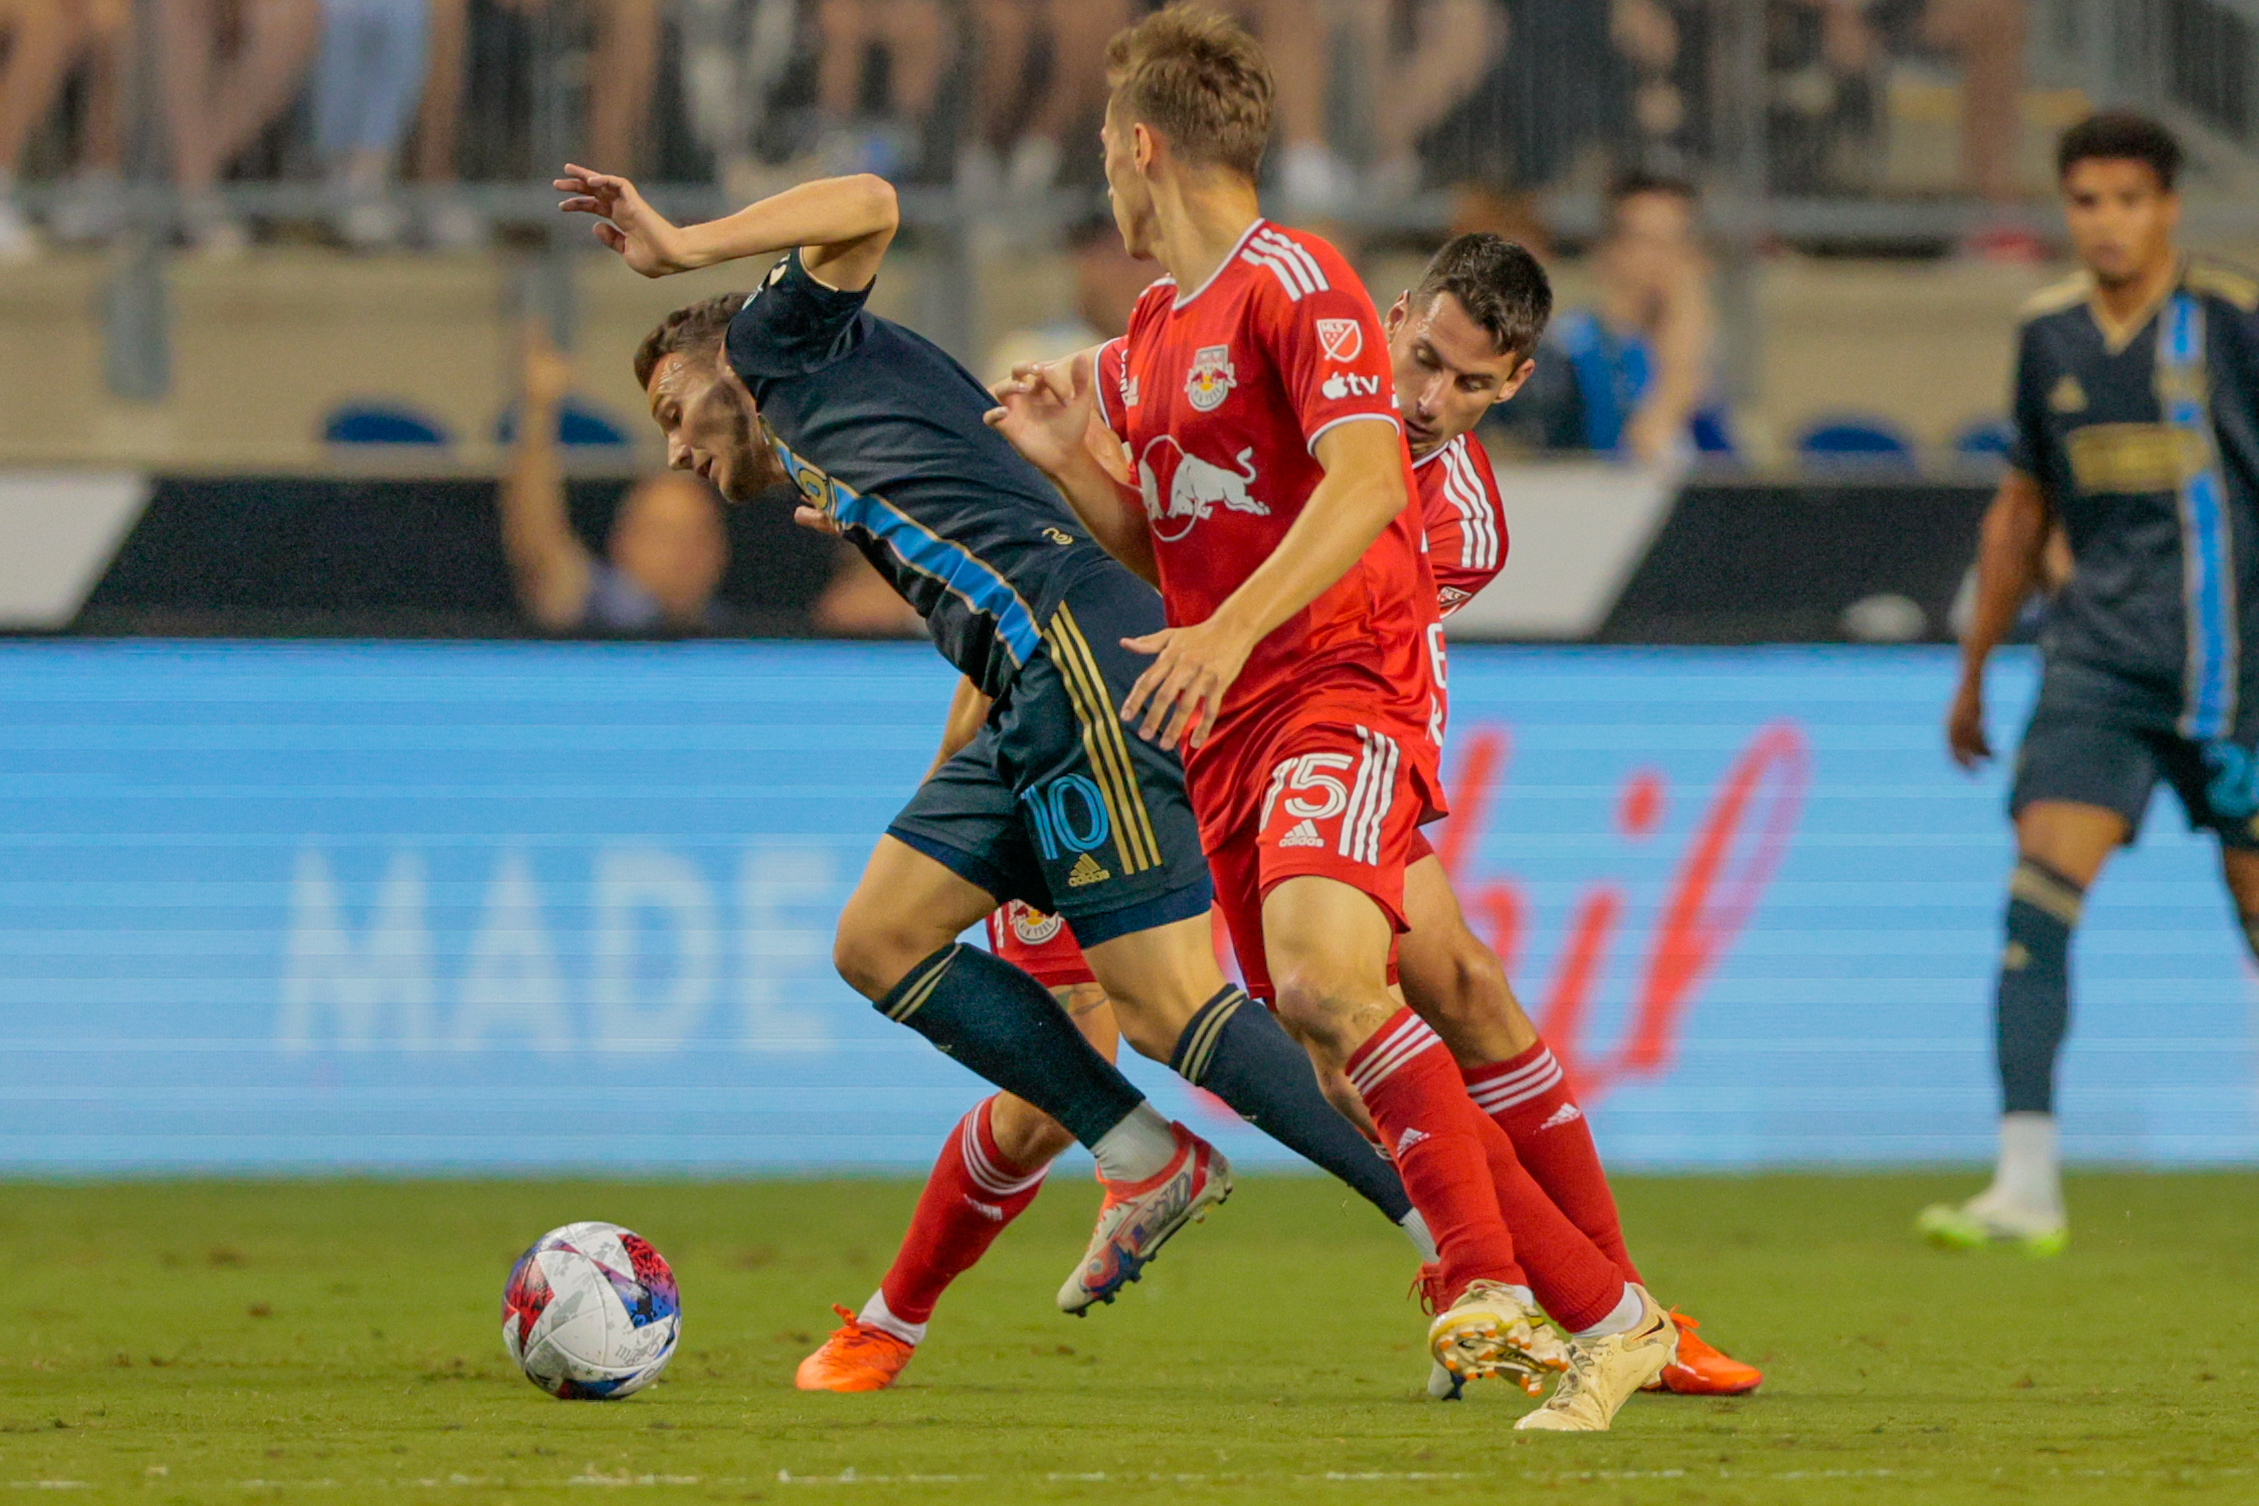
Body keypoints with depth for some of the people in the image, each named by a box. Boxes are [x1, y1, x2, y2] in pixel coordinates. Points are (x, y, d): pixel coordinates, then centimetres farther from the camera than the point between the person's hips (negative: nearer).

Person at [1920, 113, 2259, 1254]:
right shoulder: (2048, 334, 8)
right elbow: (2021, 508, 20)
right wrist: (1973, 671, 23)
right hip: (2097, 657, 3)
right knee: (2040, 887, -14)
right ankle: (2027, 1185, -16)